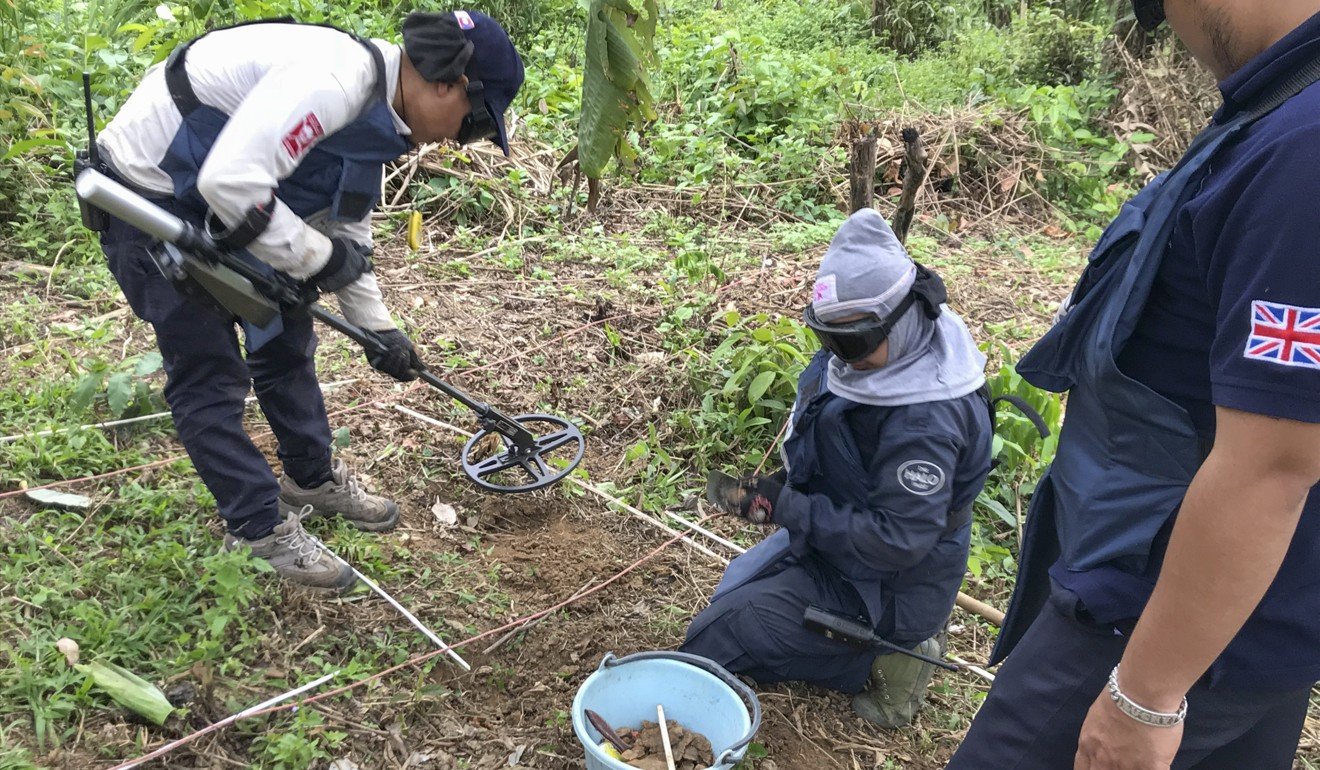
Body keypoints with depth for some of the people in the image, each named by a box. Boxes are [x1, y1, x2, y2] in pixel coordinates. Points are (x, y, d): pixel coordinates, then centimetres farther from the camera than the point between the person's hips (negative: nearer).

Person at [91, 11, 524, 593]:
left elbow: (346, 229, 13)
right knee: (210, 376, -3)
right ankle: (260, 533, 11)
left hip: (218, 210, 10)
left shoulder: (376, 114, 3)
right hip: (148, 203, -10)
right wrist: (317, 258, -24)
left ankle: (312, 479, 33)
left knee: (286, 341, 15)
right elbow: (230, 179, -37)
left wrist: (377, 326, 12)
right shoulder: (331, 78, -30)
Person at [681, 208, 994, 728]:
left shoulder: (924, 419, -35)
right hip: (829, 541, 10)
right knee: (731, 594, 23)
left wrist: (791, 509, -27)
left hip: (879, 586, -10)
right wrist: (782, 489, -4)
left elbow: (897, 541, -32)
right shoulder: (878, 354, -7)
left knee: (720, 633, -9)